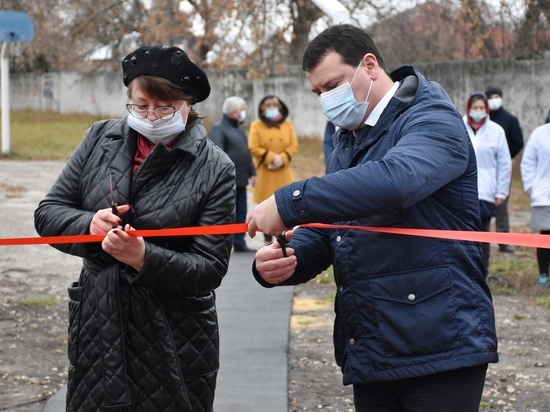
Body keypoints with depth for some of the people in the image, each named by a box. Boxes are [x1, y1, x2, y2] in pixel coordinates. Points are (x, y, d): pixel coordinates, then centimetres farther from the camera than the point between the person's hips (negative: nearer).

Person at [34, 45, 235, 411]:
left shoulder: (215, 169, -7)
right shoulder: (101, 139, 3)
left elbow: (210, 268, -10)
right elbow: (48, 213, 6)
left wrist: (145, 257, -25)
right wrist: (89, 225, -15)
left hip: (174, 342, -3)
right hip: (96, 329, 3)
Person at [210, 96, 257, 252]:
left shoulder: (238, 128, 19)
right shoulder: (218, 128, -10)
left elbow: (246, 152, 24)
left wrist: (252, 172, 19)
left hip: (240, 180, 9)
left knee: (241, 213, 9)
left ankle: (239, 243, 15)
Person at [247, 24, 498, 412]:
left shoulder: (431, 120, -10)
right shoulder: (347, 141, 18)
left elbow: (394, 178, -32)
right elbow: (323, 233, 16)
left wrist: (289, 203, -32)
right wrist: (284, 258, -7)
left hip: (439, 347, -8)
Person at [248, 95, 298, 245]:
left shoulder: (287, 124, 9)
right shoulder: (256, 125, 2)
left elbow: (293, 146, 4)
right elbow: (253, 148, -5)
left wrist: (282, 158, -12)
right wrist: (271, 157, -16)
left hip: (283, 172, 2)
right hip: (265, 172, -2)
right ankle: (267, 240, 7)